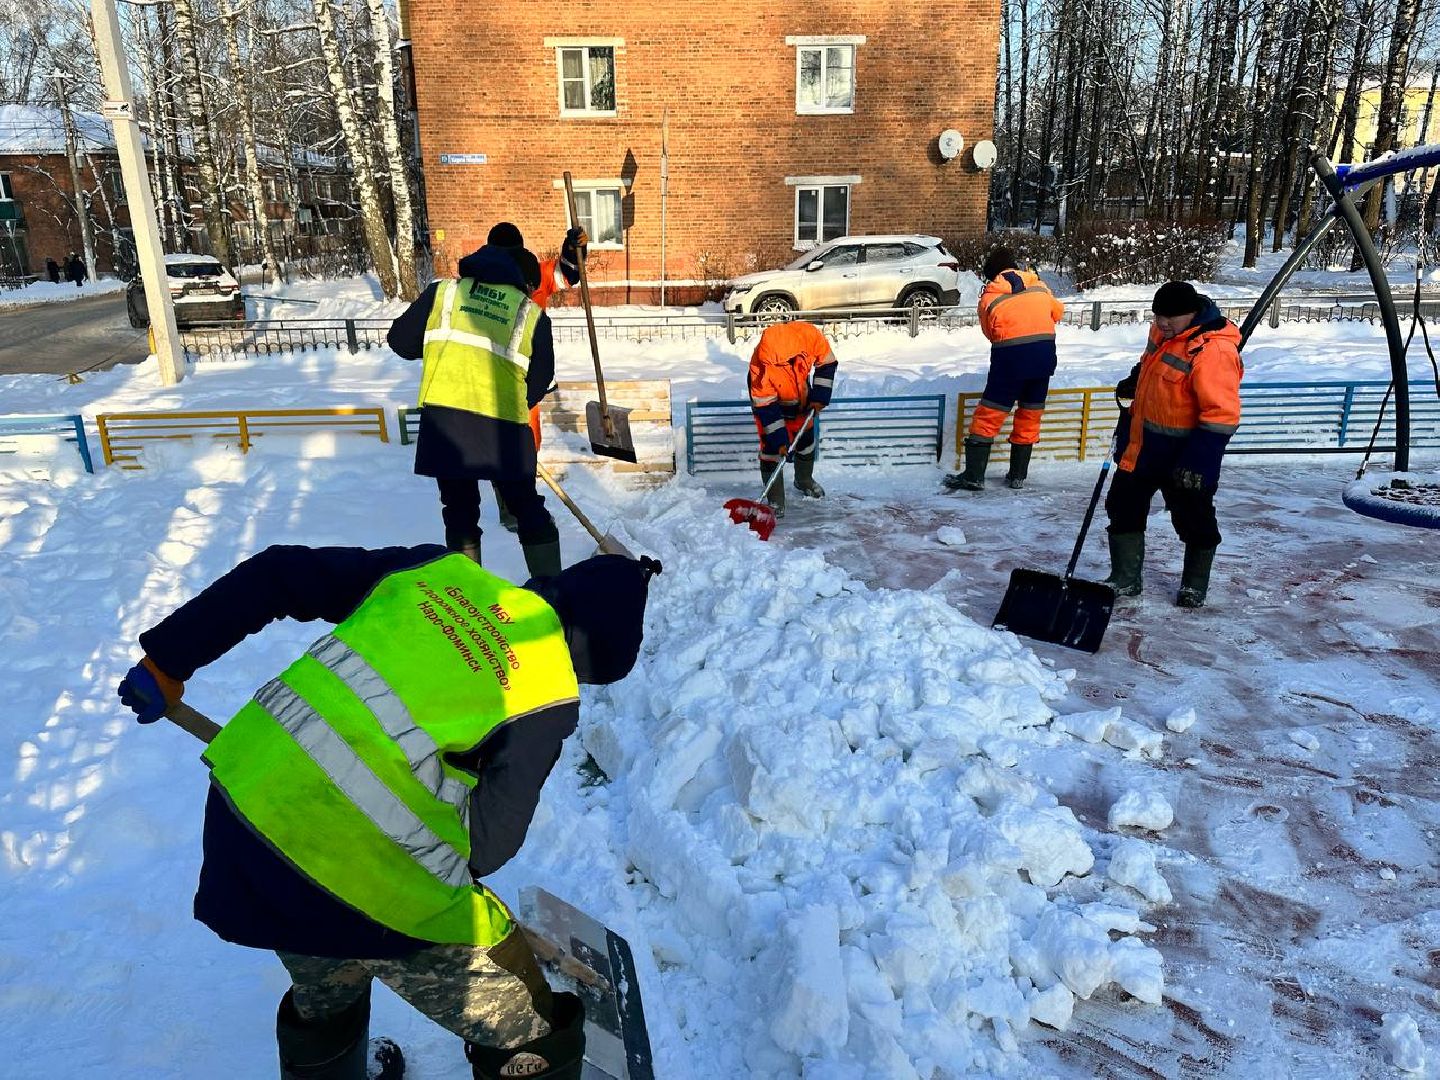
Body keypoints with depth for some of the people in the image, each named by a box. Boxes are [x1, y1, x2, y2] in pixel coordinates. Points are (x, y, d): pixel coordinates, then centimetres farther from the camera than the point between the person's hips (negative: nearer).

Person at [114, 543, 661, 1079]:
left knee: (325, 996, 39)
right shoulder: (546, 698, -8)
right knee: (532, 1032, 15)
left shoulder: (438, 569, 6)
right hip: (364, 885, -7)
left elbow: (274, 574, 8)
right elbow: (488, 844, -5)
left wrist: (167, 659, 17)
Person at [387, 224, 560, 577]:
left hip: (442, 418, 1)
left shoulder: (443, 291, 11)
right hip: (503, 425, 0)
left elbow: (400, 340, 13)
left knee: (459, 510, 14)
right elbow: (540, 379, 9)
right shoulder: (532, 314, 9)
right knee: (527, 506, 15)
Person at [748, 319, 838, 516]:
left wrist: (819, 397, -13)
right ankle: (775, 501, 1)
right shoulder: (760, 364, -39)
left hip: (801, 395, 4)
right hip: (767, 398, -4)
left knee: (806, 438, 16)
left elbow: (827, 363, -12)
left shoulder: (809, 334, -33)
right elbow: (766, 406, -28)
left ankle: (804, 482, 41)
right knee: (771, 447, -11)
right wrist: (779, 439, -27)